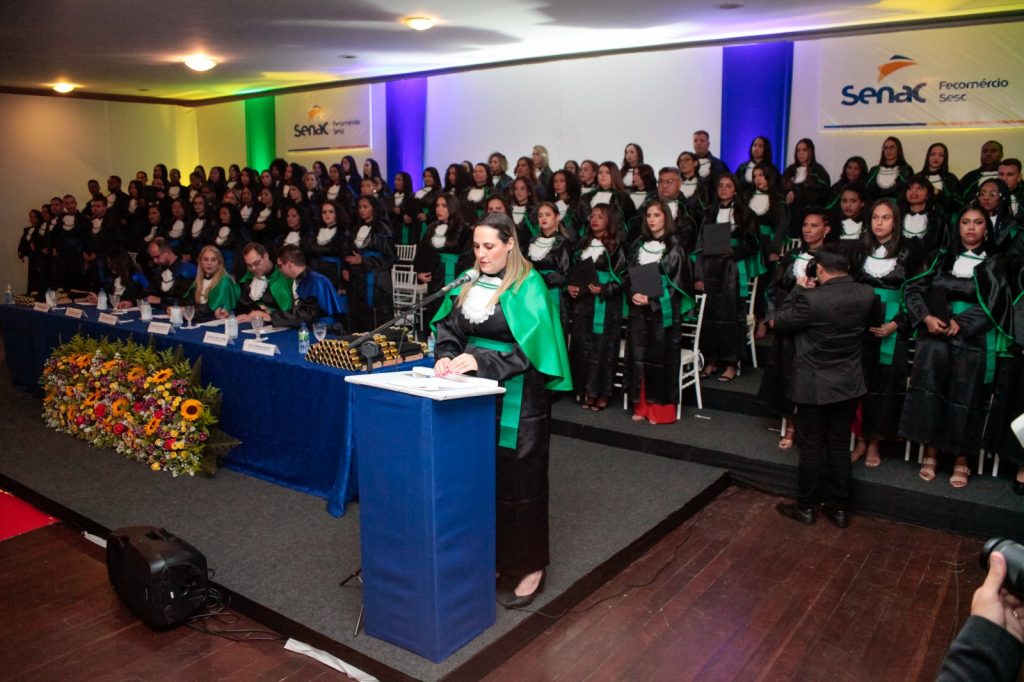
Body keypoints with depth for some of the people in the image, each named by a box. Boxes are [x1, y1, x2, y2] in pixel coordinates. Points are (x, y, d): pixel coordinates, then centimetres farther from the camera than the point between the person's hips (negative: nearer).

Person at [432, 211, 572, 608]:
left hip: (517, 399, -5)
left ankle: (530, 566, 16)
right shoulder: (469, 283, 9)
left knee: (518, 479, 2)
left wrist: (480, 361, -26)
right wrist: (447, 357, -12)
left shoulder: (527, 287, -9)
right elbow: (448, 329, 8)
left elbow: (527, 347, -17)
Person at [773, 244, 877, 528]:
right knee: (840, 447, 15)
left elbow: (780, 322, -12)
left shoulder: (811, 299, -25)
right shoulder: (866, 295, -8)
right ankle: (838, 508, 26)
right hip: (849, 384, 5)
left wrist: (798, 289, -3)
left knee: (811, 448, 9)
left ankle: (806, 507, 22)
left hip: (814, 386, -5)